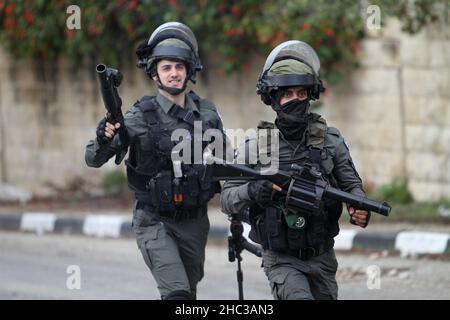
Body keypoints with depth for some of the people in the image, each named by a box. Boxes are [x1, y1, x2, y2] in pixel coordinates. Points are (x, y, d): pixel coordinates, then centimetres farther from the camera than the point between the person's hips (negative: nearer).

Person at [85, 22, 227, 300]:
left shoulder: (207, 113, 1)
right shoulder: (141, 117, -11)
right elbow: (94, 160, -14)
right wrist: (104, 139, -36)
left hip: (195, 224, 5)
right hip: (155, 223, -5)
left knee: (188, 295, 16)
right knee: (178, 294, -21)